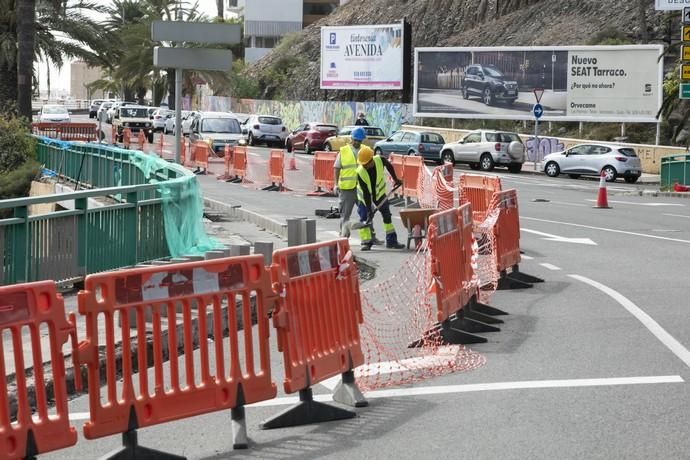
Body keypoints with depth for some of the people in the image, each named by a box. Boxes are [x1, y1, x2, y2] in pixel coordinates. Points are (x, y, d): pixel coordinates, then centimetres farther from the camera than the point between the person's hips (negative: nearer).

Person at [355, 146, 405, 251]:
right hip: (365, 196, -3)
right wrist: (369, 209, -29)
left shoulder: (380, 160, -27)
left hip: (380, 193, 3)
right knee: (364, 218, -9)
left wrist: (395, 179, 4)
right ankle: (366, 242, -2)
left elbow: (389, 166, 0)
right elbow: (366, 193, -30)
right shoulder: (360, 172, -32)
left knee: (387, 216, 6)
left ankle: (391, 241, 15)